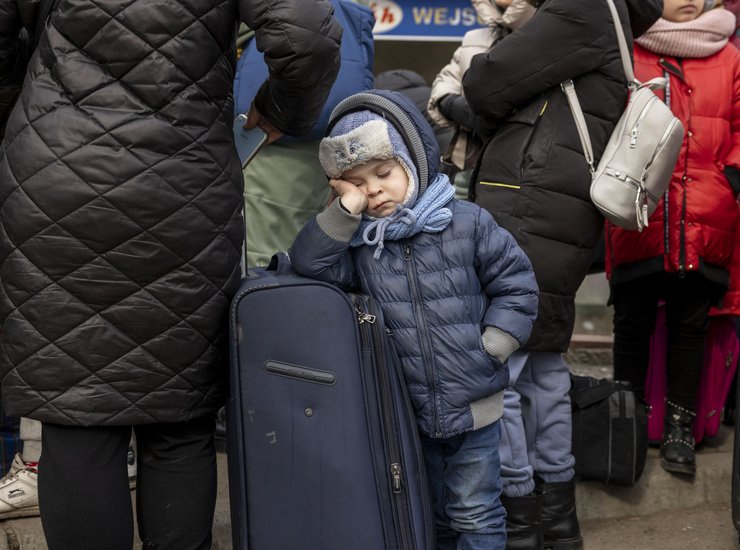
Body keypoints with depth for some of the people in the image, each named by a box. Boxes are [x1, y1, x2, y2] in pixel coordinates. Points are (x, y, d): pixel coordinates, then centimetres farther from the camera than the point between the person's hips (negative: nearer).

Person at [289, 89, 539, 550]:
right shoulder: (358, 241, 0)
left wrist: (489, 350, -11)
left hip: (473, 407, -3)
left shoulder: (467, 223, -8)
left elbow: (516, 285, -4)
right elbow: (308, 263, -14)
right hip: (411, 411, 3)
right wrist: (346, 211, -19)